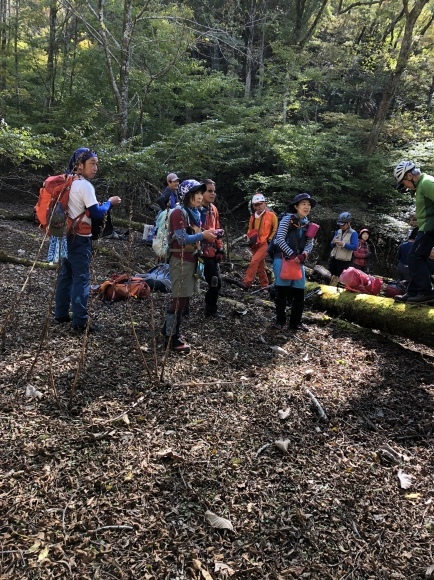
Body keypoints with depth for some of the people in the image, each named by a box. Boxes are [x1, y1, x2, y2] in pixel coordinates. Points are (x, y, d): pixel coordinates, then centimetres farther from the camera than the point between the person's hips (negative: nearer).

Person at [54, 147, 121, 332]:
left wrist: (93, 204, 14)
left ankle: (61, 313, 23)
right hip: (80, 238, -9)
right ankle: (80, 322, -3)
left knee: (66, 274, 15)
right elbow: (96, 214, -19)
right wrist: (109, 202, -4)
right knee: (81, 277, -6)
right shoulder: (85, 185, -16)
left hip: (67, 235, 9)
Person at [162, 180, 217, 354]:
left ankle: (170, 329, 25)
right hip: (180, 261, -8)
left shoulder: (195, 213, 14)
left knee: (183, 298, 12)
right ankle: (172, 338, 5)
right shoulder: (179, 212, -14)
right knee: (180, 298, -4)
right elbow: (182, 239, -21)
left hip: (191, 259, 8)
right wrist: (203, 235, -24)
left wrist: (208, 235, 2)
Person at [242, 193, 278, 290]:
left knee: (254, 262, -18)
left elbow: (276, 229, 2)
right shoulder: (252, 217, 9)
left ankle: (247, 283, -16)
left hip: (265, 244, -6)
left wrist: (269, 240, -5)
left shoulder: (271, 215, -5)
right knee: (260, 265, 11)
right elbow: (250, 230, 20)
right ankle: (264, 284, 23)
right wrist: (250, 240, 4)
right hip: (255, 245, 6)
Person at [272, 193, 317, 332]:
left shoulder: (308, 224, 11)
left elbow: (310, 244, 7)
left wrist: (303, 255, -13)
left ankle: (295, 322, 16)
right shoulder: (288, 218, -6)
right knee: (282, 291, -3)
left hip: (298, 261, 6)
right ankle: (280, 320, 9)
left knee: (299, 292, 6)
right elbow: (280, 239, -13)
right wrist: (292, 255, -16)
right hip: (282, 258, -6)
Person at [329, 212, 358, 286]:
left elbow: (355, 246, -16)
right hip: (334, 259, 6)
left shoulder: (353, 233, -6)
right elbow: (332, 245, 16)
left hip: (344, 261, -6)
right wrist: (333, 243, -7)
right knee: (333, 278, 13)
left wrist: (343, 244, -25)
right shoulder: (338, 232, 13)